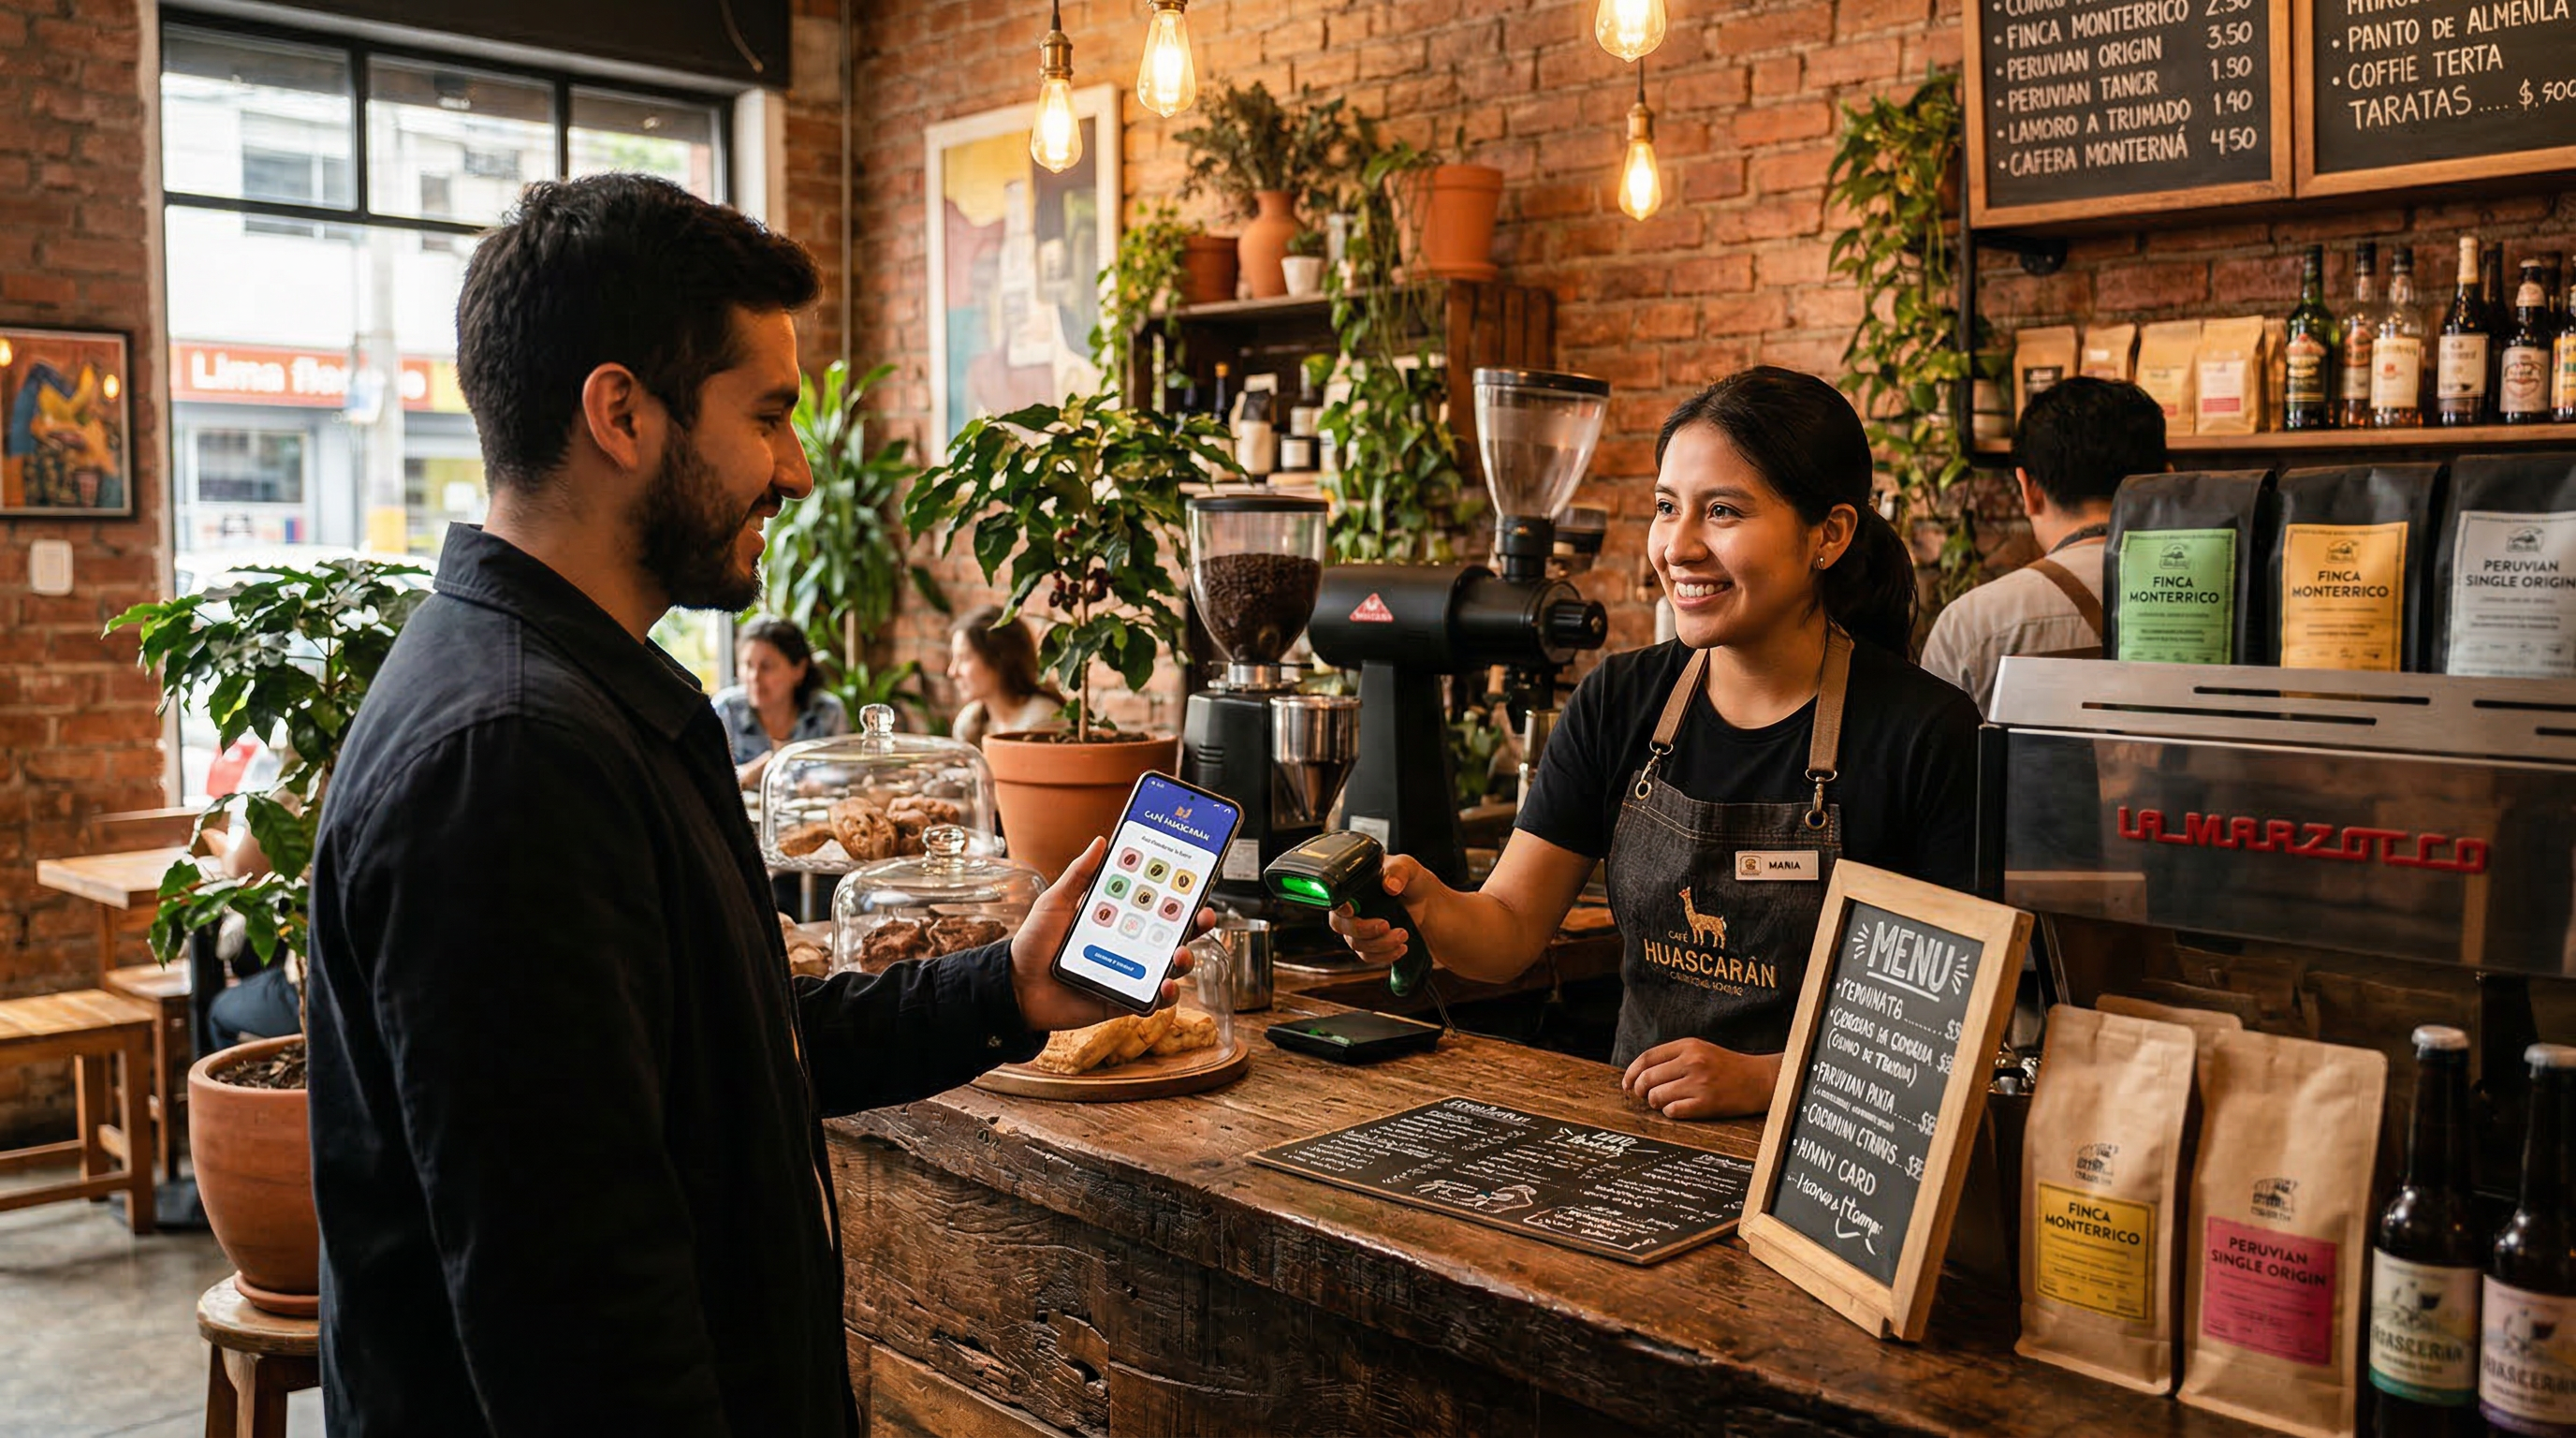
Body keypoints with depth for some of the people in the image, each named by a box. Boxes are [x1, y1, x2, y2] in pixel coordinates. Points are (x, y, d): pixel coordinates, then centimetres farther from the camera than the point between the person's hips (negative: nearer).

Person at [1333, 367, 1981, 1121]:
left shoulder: (1926, 733, -9)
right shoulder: (1618, 702, 5)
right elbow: (1511, 929, 4)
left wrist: (1766, 1079, -19)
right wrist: (1425, 908, -18)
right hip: (1635, 1124, 4)